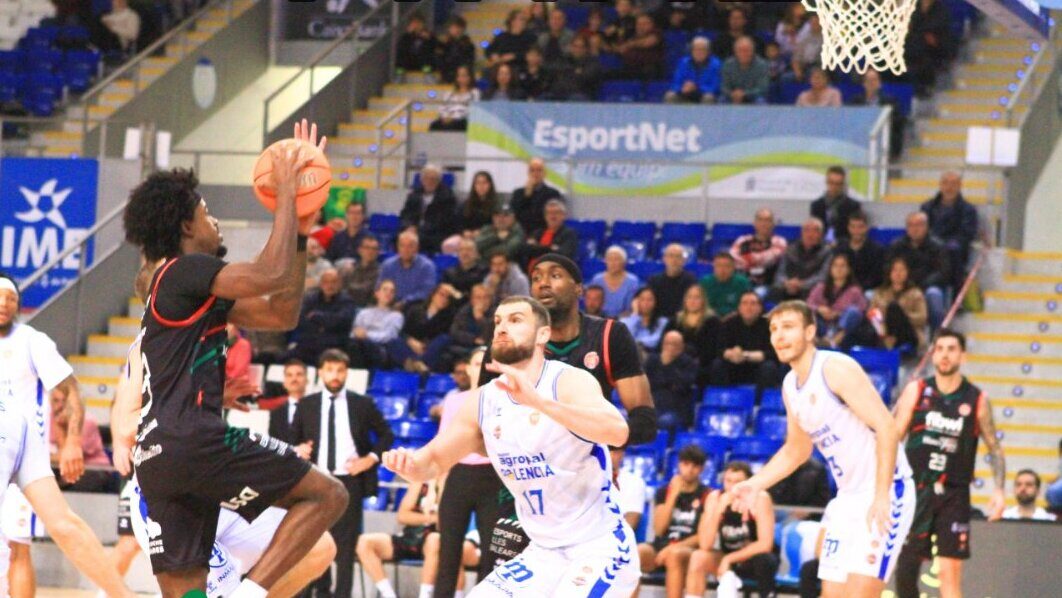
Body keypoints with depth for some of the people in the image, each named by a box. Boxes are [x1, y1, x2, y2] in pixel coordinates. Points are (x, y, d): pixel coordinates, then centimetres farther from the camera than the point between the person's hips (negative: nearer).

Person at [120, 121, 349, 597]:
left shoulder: (198, 289, 26)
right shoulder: (186, 270, -2)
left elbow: (281, 314, 27)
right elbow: (272, 276, -16)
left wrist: (300, 232, 22)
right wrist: (286, 192, -6)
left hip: (157, 458, 10)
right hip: (192, 439, -10)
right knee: (327, 495, -4)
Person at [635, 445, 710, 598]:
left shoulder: (706, 496, 4)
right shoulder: (664, 492, 14)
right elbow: (659, 529, 3)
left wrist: (674, 547, -15)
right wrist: (673, 495, -3)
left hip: (689, 550, -3)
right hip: (661, 546, 3)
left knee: (674, 555, -39)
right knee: (638, 552, -32)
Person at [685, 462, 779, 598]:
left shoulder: (760, 499, -21)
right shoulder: (715, 498, -14)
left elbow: (765, 545, -25)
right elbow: (705, 545, -22)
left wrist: (729, 559, -24)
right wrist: (719, 509, -33)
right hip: (727, 559, 2)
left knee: (763, 559, -36)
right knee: (698, 557, -26)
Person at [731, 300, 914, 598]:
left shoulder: (836, 368, -15)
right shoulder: (790, 386, 11)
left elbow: (886, 428, -22)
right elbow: (797, 450, 27)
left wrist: (882, 496, -29)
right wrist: (755, 484, 14)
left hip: (884, 492, -9)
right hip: (848, 497, 9)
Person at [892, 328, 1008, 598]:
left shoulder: (977, 399, 1)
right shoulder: (916, 391, 2)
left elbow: (995, 449, 8)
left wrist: (999, 490, -5)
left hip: (953, 495, -1)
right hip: (915, 489, 1)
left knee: (950, 571, -8)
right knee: (905, 566, 1)